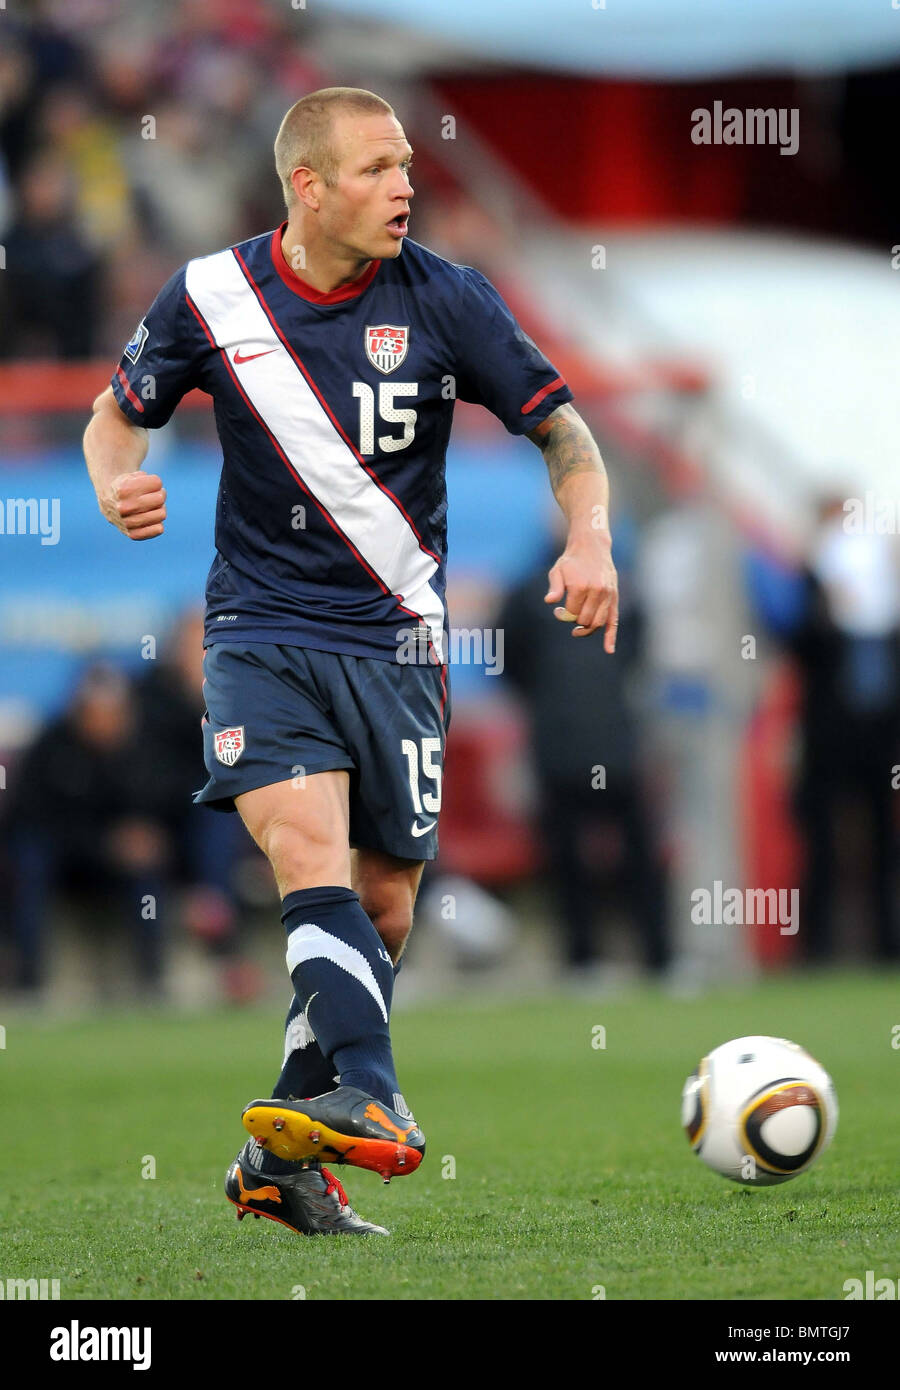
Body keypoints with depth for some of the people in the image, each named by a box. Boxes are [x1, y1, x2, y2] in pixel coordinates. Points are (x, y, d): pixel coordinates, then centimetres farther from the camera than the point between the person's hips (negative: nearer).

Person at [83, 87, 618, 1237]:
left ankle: (284, 1159, 15)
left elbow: (562, 428, 1)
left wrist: (590, 538, -17)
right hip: (262, 627, -2)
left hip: (394, 635, 2)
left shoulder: (445, 303, -5)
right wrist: (116, 483, -10)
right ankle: (370, 1097, -39)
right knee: (309, 848, -25)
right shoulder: (212, 298, -3)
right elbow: (118, 412, 12)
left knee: (384, 906, 3)